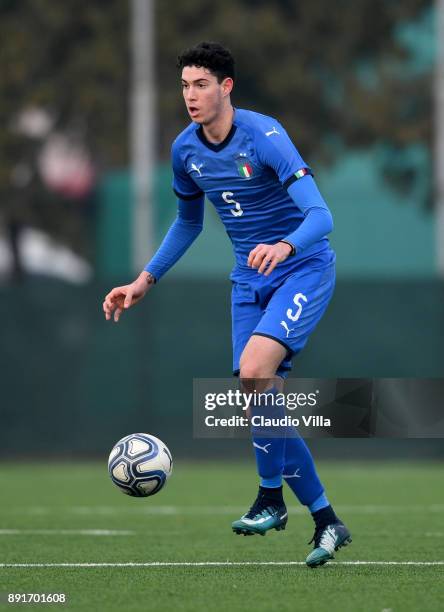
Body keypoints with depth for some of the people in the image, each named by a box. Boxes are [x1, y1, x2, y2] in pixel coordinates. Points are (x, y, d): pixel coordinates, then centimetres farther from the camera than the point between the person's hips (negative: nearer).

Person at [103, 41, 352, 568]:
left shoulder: (264, 136, -21)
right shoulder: (185, 149, 1)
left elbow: (320, 216, -29)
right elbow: (187, 222, 20)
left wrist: (285, 246, -48)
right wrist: (146, 280, 14)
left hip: (303, 269, -7)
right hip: (249, 281, 7)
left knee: (254, 371, -27)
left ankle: (271, 499, -11)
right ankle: (326, 523, 9)